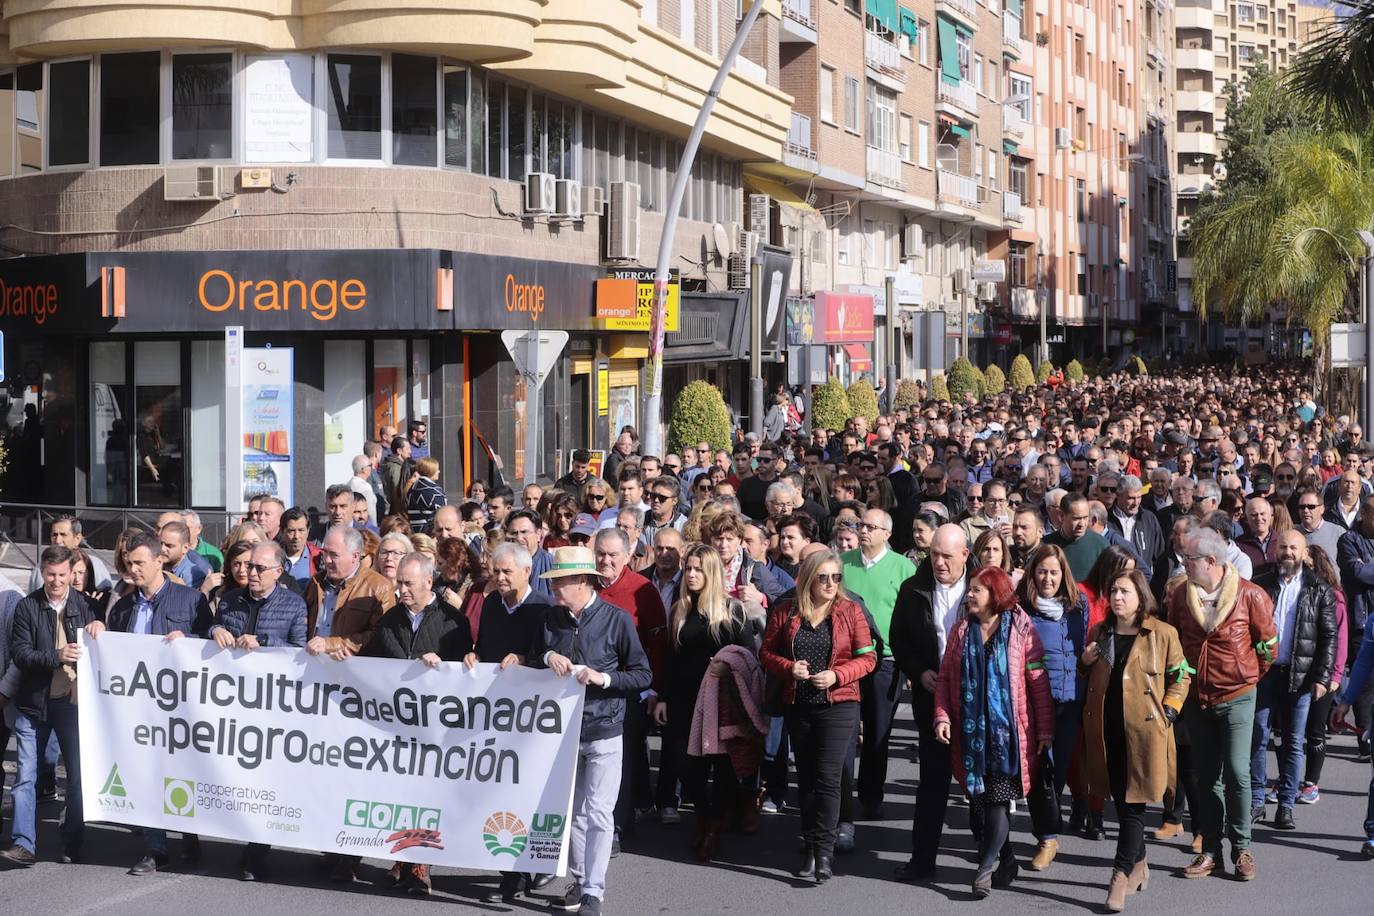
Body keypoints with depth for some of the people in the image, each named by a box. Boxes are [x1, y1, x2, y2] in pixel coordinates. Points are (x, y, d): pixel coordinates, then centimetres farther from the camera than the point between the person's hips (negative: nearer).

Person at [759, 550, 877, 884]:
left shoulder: (850, 610, -2)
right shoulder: (785, 611, 3)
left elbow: (867, 657, -2)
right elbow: (767, 653, 7)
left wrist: (836, 675, -17)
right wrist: (789, 668, -13)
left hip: (838, 704, -3)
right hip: (798, 706, 3)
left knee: (827, 777, -12)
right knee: (806, 778, 11)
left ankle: (824, 851, -12)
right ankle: (811, 847, 20)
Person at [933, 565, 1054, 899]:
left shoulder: (1021, 629, -2)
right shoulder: (962, 631, 9)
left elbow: (1038, 681, -3)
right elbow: (946, 677, 10)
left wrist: (1045, 729, -5)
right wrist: (943, 716, -3)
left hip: (1008, 729, -4)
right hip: (971, 730, 4)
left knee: (998, 798, -9)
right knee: (979, 799, 5)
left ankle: (986, 866, -5)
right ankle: (1005, 860, 18)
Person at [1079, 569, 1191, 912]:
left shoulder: (1163, 634, -5)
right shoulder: (1099, 633, 9)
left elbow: (1180, 677, 3)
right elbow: (1088, 678, 21)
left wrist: (1167, 713, -7)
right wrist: (1085, 661, 0)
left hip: (1143, 730, -5)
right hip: (1107, 730, 5)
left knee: (1133, 802, -6)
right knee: (1121, 800, 12)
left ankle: (1122, 876, -5)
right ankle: (1139, 865, 27)